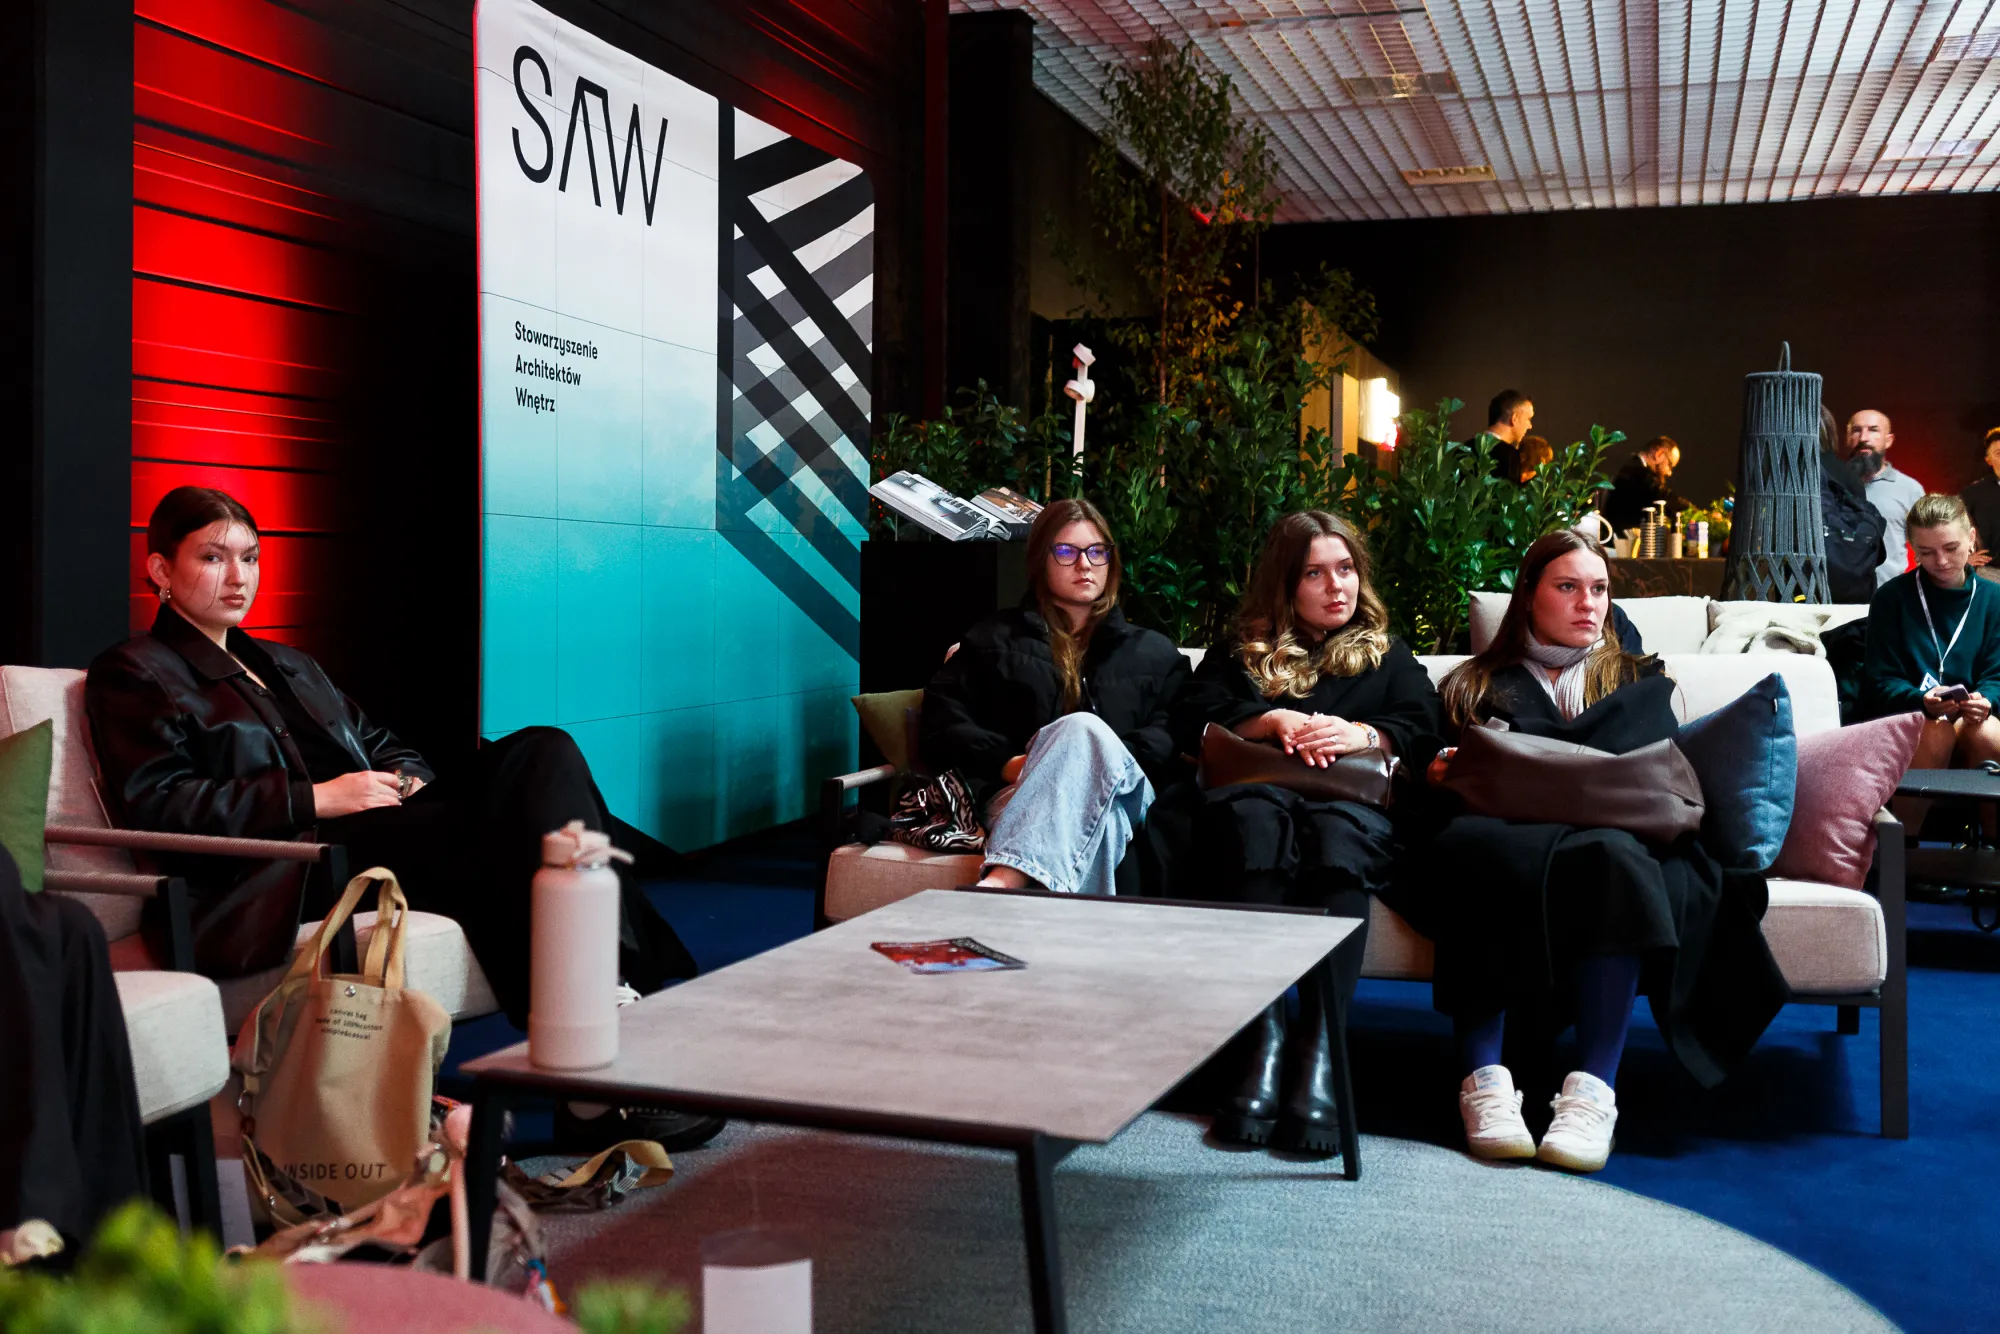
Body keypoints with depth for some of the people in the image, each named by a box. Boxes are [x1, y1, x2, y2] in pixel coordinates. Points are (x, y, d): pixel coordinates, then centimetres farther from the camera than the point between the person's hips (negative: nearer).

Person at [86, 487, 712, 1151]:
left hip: (376, 829, 7)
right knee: (510, 835, -32)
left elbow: (383, 745, 32)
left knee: (541, 750, -21)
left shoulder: (289, 665, 34)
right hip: (276, 875, -7)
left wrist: (405, 781, 5)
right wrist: (317, 799, -14)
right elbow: (154, 806, -5)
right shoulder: (134, 673, 11)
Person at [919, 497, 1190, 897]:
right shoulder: (995, 638, 27)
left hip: (1121, 796, 1)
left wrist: (1099, 761, -9)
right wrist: (1008, 764, -6)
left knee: (1083, 729, -36)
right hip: (1018, 795, -1)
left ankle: (997, 887, -59)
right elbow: (940, 725, 14)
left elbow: (1173, 737, 12)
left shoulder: (1153, 652, 29)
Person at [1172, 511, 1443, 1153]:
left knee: (1337, 832, -40)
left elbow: (1423, 735, 15)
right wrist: (1274, 721, -2)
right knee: (1255, 816, -40)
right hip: (1257, 788, 0)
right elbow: (1192, 722, 13)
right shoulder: (1242, 649, 29)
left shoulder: (1386, 655, 32)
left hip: (1353, 798, 0)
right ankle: (1261, 1034, -48)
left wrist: (1362, 733, -5)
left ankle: (1319, 1045, -49)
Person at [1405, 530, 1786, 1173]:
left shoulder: (1641, 682, 29)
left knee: (1609, 856, -38)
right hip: (1502, 834, 0)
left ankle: (1593, 1089, -42)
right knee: (1474, 847, -38)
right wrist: (1440, 777, -8)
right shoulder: (1473, 685, 28)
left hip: (1612, 835, 0)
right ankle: (1485, 1079, -41)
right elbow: (1441, 795, 18)